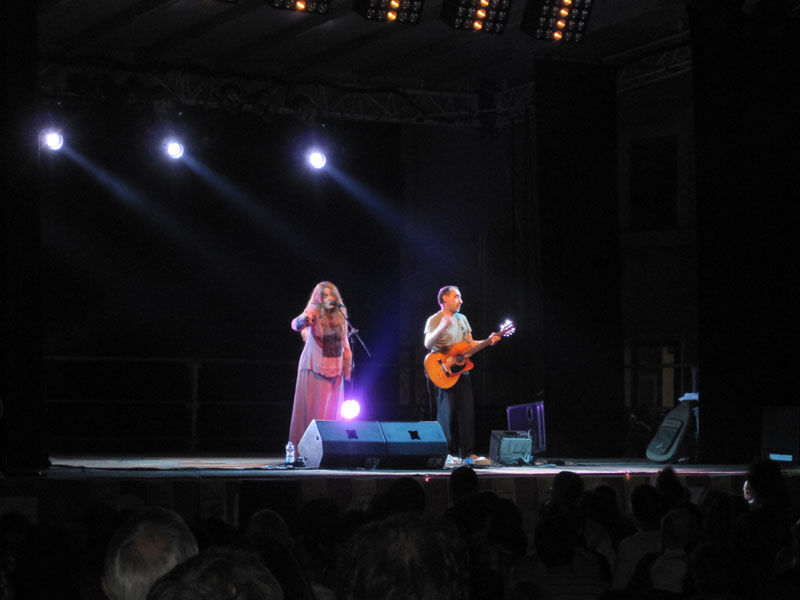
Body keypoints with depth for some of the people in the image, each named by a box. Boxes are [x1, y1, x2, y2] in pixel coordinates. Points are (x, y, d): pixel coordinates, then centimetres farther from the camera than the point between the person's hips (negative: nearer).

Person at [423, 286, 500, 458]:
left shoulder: (462, 319, 18)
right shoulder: (434, 320, -4)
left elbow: (470, 344, 22)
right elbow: (428, 344, -19)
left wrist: (489, 341, 6)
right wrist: (442, 328, -35)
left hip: (462, 371, 6)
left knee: (467, 411, 1)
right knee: (447, 413, -8)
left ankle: (466, 453, 6)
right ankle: (448, 453, -4)